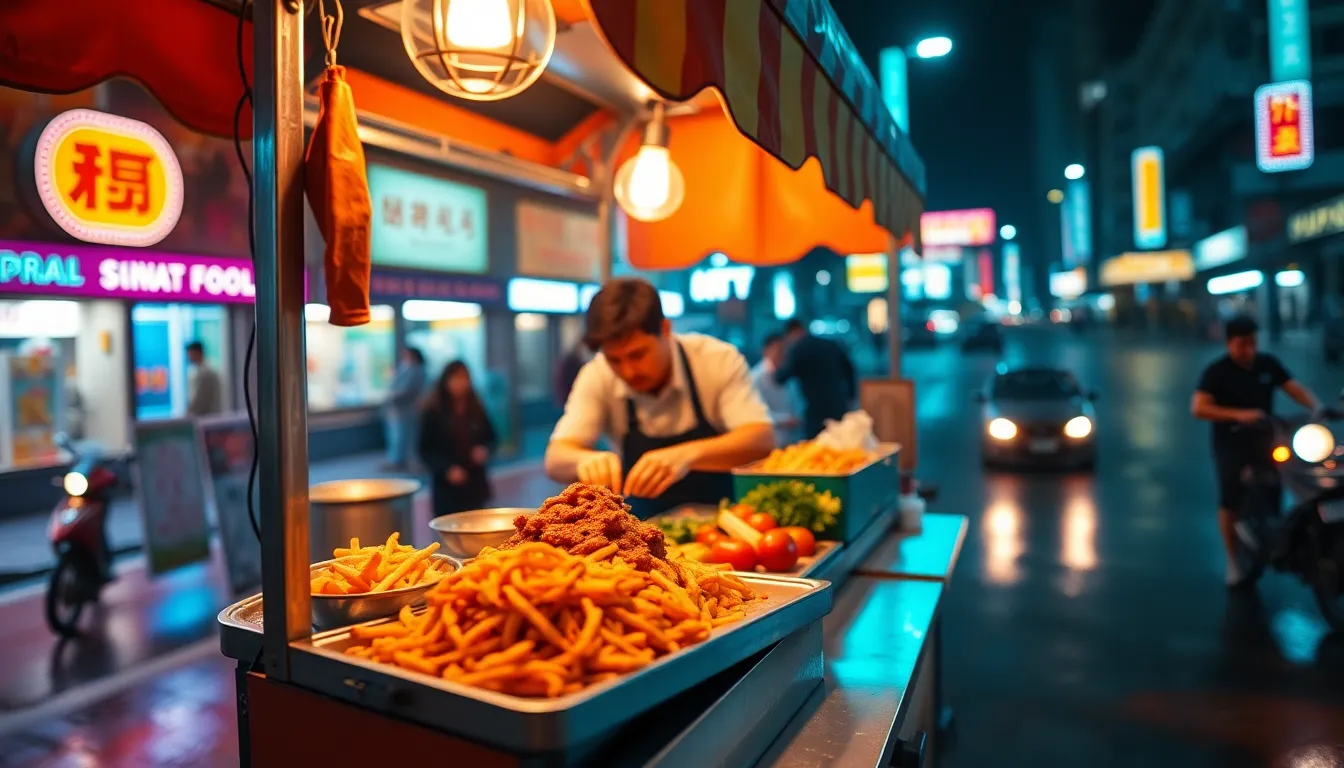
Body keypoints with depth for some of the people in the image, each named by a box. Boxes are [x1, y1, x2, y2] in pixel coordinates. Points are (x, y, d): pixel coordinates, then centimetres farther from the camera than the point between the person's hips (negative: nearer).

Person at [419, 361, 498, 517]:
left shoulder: (476, 408, 6)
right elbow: (425, 450, -4)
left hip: (476, 484, 4)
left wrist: (485, 450, -7)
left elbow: (491, 438, 15)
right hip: (447, 488, -3)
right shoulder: (432, 412, -4)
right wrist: (446, 469, -17)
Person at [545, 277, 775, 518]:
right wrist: (587, 460, -34)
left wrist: (688, 454, -39)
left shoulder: (720, 360, -12)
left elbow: (762, 440, -22)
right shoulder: (597, 377, -7)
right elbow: (556, 460, -11)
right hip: (644, 531, 2)